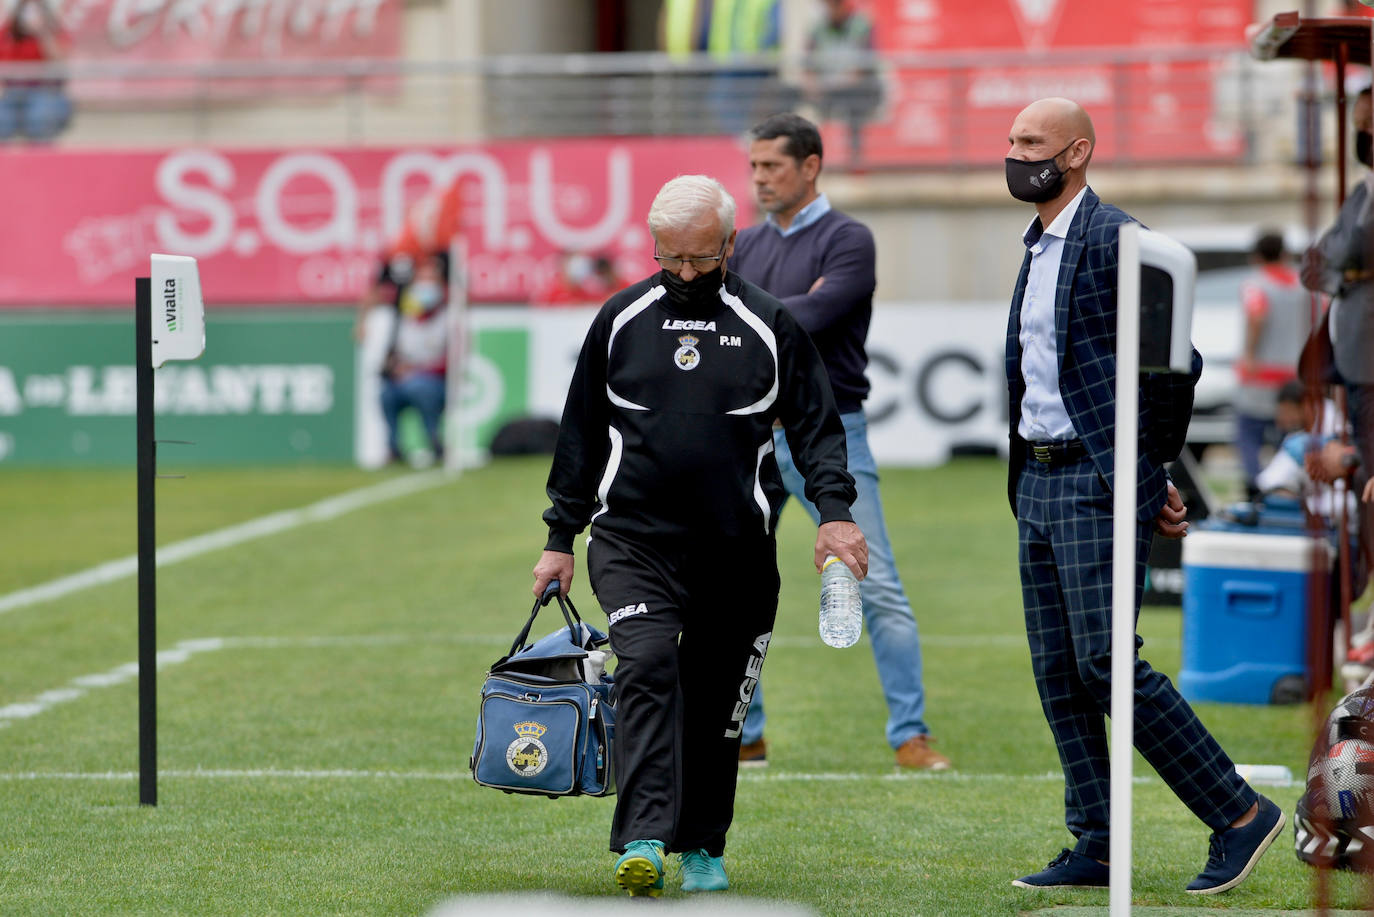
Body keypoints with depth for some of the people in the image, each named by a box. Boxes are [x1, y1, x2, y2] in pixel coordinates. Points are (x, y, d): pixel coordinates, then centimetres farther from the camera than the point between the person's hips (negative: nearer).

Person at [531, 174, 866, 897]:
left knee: (716, 701, 6)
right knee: (647, 665, -21)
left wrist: (835, 511, -10)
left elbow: (815, 425, 6)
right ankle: (643, 842, -30)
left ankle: (702, 848, 21)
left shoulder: (769, 327, 4)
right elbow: (582, 433, 14)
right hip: (633, 540, -1)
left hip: (736, 552, 1)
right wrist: (560, 538, 13)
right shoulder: (621, 320, 7)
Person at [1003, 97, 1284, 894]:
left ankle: (1240, 815, -4)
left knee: (1107, 664, -13)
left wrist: (1152, 473, -7)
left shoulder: (1114, 240, -12)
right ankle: (1096, 850, 11)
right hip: (1038, 483, 9)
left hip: (1098, 484, -9)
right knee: (1058, 672, 7)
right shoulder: (1039, 248, 17)